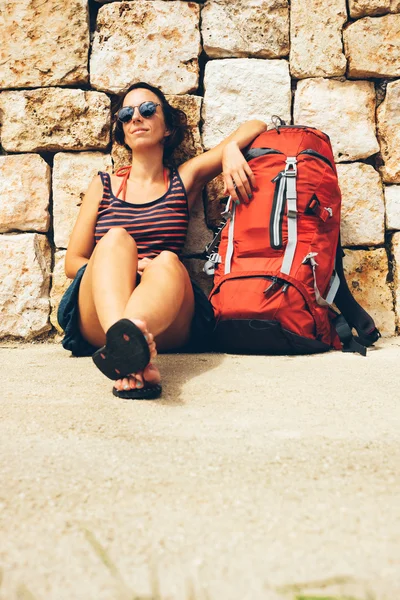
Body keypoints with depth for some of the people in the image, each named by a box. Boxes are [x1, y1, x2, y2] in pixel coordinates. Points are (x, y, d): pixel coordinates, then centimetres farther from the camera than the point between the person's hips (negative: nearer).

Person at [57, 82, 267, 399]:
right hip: (97, 320, 0)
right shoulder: (104, 185, 19)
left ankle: (122, 344, -62)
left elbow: (256, 127, 21)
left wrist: (230, 149, -2)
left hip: (166, 324, 0)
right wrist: (115, 267, -6)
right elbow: (73, 262, 15)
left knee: (167, 262, -31)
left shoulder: (185, 178, 19)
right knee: (116, 238, -27)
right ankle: (131, 347, -57)